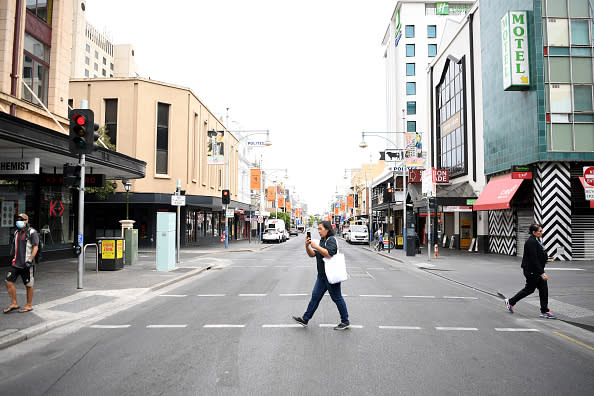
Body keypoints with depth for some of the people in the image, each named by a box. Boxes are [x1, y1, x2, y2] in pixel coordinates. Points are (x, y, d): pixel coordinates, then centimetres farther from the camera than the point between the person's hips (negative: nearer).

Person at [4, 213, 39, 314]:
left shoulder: (32, 232, -8)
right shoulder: (16, 233, 13)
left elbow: (35, 247, -13)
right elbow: (16, 247, 22)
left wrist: (30, 260, -21)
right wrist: (14, 259, 19)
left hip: (26, 264, -7)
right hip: (16, 263, 7)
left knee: (28, 285, 3)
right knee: (9, 282, 0)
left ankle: (29, 305, 13)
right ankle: (14, 303, 12)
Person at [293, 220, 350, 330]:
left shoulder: (331, 240, -12)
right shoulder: (322, 241, 15)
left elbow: (329, 254, -26)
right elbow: (312, 254, 12)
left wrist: (316, 246, -22)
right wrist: (307, 246, -5)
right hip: (322, 275, 9)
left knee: (337, 298, 1)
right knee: (315, 296, 11)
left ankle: (345, 322, 14)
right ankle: (305, 319, 16)